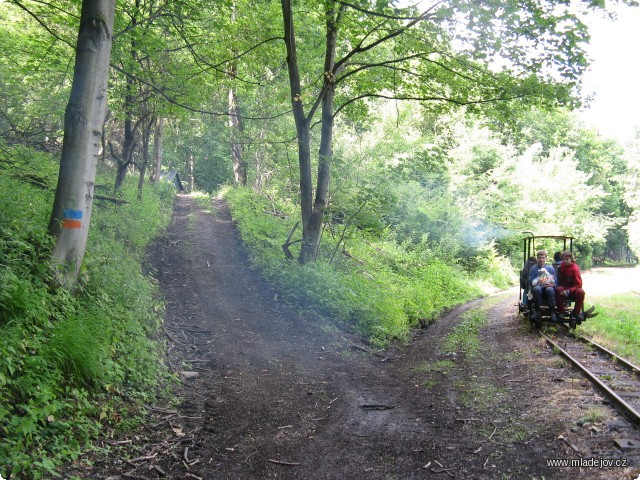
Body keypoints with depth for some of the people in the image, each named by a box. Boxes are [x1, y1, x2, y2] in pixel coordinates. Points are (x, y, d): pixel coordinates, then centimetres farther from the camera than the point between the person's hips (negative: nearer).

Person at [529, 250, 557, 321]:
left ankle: (552, 312, -22)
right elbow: (531, 280, 6)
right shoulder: (533, 268, 11)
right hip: (538, 286, 0)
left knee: (550, 289, -37)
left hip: (548, 286, 0)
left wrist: (551, 284, -13)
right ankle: (537, 311, -24)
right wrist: (537, 282, -14)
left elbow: (554, 281, 10)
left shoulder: (550, 268, 12)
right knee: (536, 289, -37)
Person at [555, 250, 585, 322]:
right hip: (564, 289, 2)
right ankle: (561, 312, -19)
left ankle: (576, 312, -13)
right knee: (558, 289, -30)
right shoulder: (562, 267, -2)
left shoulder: (575, 268, -13)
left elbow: (579, 284, -16)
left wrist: (569, 291, -29)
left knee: (581, 291, -33)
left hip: (574, 290, -2)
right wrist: (564, 290, -10)